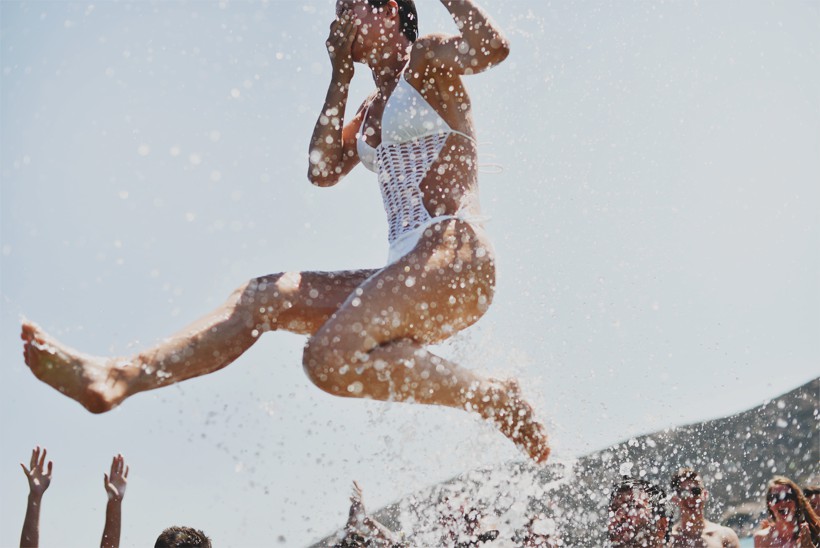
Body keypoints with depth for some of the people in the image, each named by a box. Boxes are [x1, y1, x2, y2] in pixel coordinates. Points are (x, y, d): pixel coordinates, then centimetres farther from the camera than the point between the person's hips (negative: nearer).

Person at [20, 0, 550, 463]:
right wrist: (341, 76, 20)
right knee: (266, 296, -1)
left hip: (454, 258, -8)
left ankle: (496, 398, -15)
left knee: (332, 357, -29)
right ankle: (116, 378, -6)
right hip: (408, 274, 8)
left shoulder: (428, 61, 3)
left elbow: (492, 46, -18)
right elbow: (323, 171, 20)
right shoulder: (372, 108, 28)